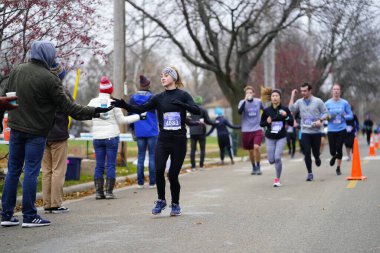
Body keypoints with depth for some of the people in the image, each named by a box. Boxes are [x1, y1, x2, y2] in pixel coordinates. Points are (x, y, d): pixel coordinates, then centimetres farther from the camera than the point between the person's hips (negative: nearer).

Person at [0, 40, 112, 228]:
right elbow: (67, 106, -12)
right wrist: (94, 112, -6)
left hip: (15, 128, 6)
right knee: (31, 172, -1)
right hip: (36, 132, -6)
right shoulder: (49, 78, -14)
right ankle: (29, 216, 3)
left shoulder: (17, 71, 4)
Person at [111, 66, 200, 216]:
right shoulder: (159, 98, 8)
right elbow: (140, 109, 0)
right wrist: (124, 105, -14)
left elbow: (197, 111, -12)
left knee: (173, 174, -2)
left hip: (179, 140, -2)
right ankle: (161, 201, 4)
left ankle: (175, 204, 19)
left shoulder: (183, 95, 1)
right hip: (163, 139, 2)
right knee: (159, 170, -16)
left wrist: (183, 105, -28)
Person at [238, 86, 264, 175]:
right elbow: (239, 111, -24)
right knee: (250, 151, 10)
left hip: (257, 129, 0)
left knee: (256, 147, -19)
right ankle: (254, 168, 30)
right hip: (246, 130, 0)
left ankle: (258, 167, -3)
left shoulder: (258, 101, 2)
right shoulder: (242, 102, -4)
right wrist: (245, 100, -29)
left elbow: (265, 110, 21)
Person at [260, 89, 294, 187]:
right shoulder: (266, 110, -3)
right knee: (271, 160, 2)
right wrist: (267, 122, -15)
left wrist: (286, 116, -21)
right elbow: (261, 124, 6)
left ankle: (277, 179, 2)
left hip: (281, 137, -2)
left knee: (277, 158, -14)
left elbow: (291, 123, -4)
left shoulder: (284, 109, -5)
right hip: (270, 138, 2)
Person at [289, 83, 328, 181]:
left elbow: (325, 113, 1)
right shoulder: (299, 102, 4)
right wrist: (292, 96, -8)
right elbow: (291, 110, -11)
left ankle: (317, 158, 43)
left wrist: (320, 120, -18)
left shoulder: (318, 101, -2)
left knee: (315, 152, 6)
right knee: (307, 153, -6)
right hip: (305, 132, 1)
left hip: (316, 131, -1)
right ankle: (310, 173, 2)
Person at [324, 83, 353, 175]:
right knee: (332, 151, -1)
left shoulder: (344, 103, 0)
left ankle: (338, 168, 15)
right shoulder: (327, 103, 1)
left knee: (339, 149, -4)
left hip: (342, 129, 0)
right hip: (331, 130, 1)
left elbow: (351, 116, 5)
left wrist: (344, 116, -15)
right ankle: (333, 156, 37)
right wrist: (328, 117, -15)